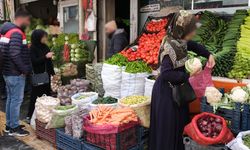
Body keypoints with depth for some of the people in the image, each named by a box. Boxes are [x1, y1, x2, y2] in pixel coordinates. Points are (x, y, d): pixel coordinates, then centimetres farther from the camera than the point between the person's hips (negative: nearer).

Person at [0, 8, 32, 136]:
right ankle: (14, 128, 10)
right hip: (16, 74, -10)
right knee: (16, 100, 0)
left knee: (10, 98, 16)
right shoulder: (16, 33, -18)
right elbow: (15, 55, -26)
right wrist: (25, 70, -16)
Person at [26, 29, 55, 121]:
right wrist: (45, 56, -23)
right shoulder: (33, 48, -9)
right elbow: (34, 62, -18)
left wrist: (53, 73, 14)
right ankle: (30, 115, 11)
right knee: (36, 96, -1)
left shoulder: (45, 47, 9)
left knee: (46, 95, 9)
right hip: (37, 76, -6)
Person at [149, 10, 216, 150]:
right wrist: (188, 75, -25)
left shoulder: (181, 40, -1)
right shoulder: (170, 46, -26)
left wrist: (209, 55, 5)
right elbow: (166, 74, -29)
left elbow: (195, 46, 19)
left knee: (179, 122, 20)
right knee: (167, 127, 4)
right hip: (166, 91, -9)